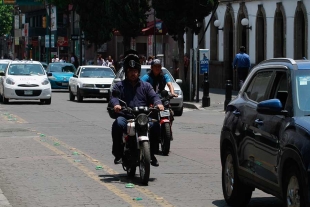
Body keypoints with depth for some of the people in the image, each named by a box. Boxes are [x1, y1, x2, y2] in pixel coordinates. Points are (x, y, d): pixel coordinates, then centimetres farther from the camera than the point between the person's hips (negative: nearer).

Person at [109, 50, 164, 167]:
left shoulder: (146, 86, 24)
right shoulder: (120, 86, 18)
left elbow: (153, 96, 8)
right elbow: (113, 97, 1)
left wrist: (158, 103, -17)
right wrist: (116, 104, -24)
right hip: (125, 116, -1)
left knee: (155, 125, -27)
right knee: (118, 124, -35)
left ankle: (151, 153, -9)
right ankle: (118, 153, -21)